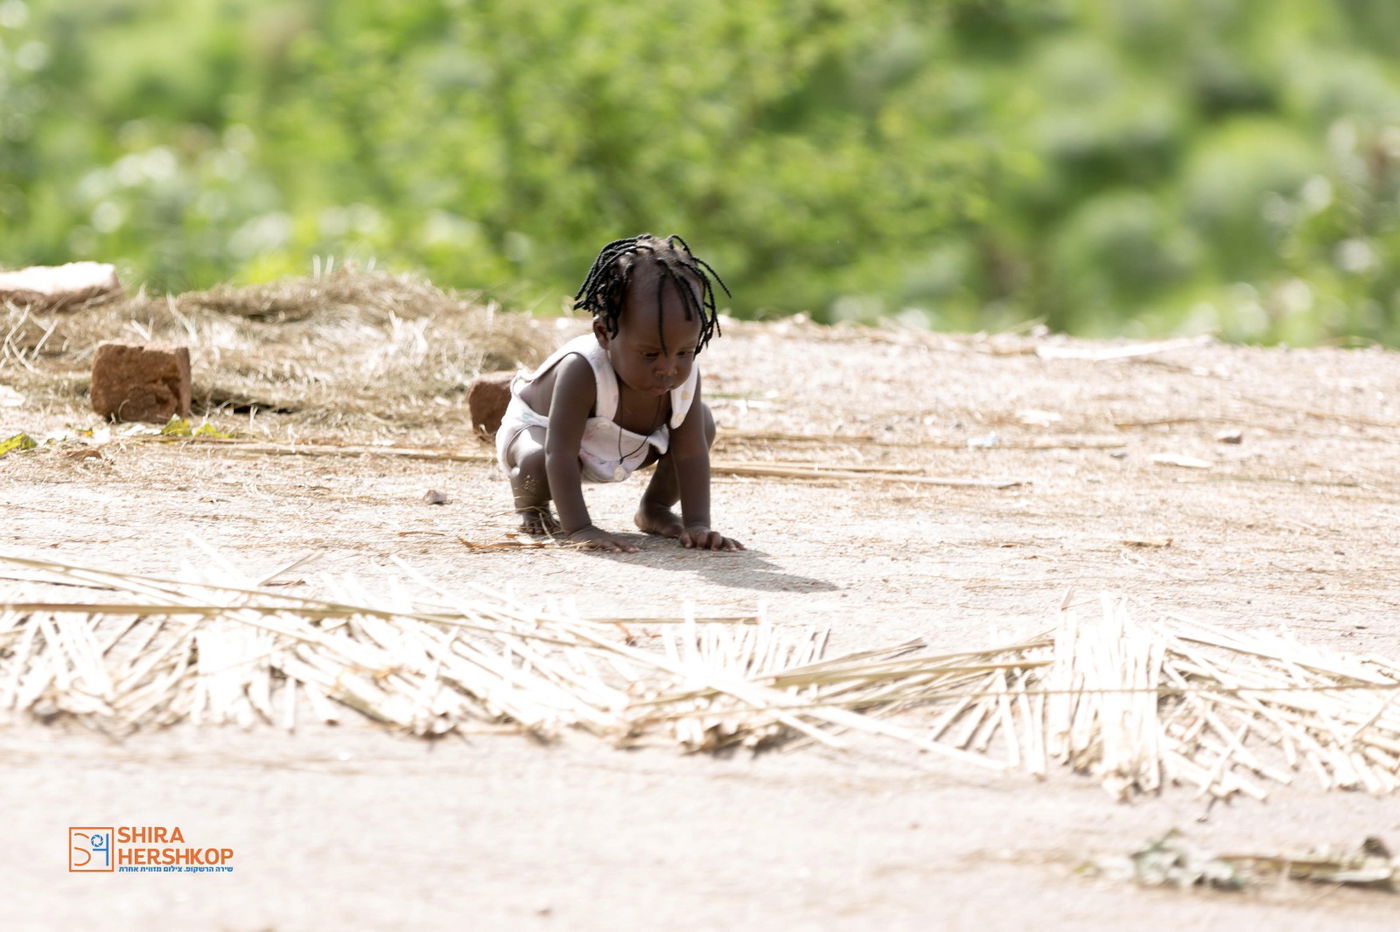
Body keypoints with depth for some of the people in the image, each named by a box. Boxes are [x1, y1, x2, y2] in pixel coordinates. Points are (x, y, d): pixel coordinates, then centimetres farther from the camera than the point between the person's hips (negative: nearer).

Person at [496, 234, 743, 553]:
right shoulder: (582, 371, -45)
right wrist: (578, 528, -52)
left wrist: (698, 525, -36)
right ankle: (530, 506, 1)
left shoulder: (684, 376, -29)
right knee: (537, 462, -39)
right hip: (536, 428, -5)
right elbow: (560, 453, -46)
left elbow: (691, 454, -26)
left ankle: (654, 508, 13)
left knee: (702, 423, -10)